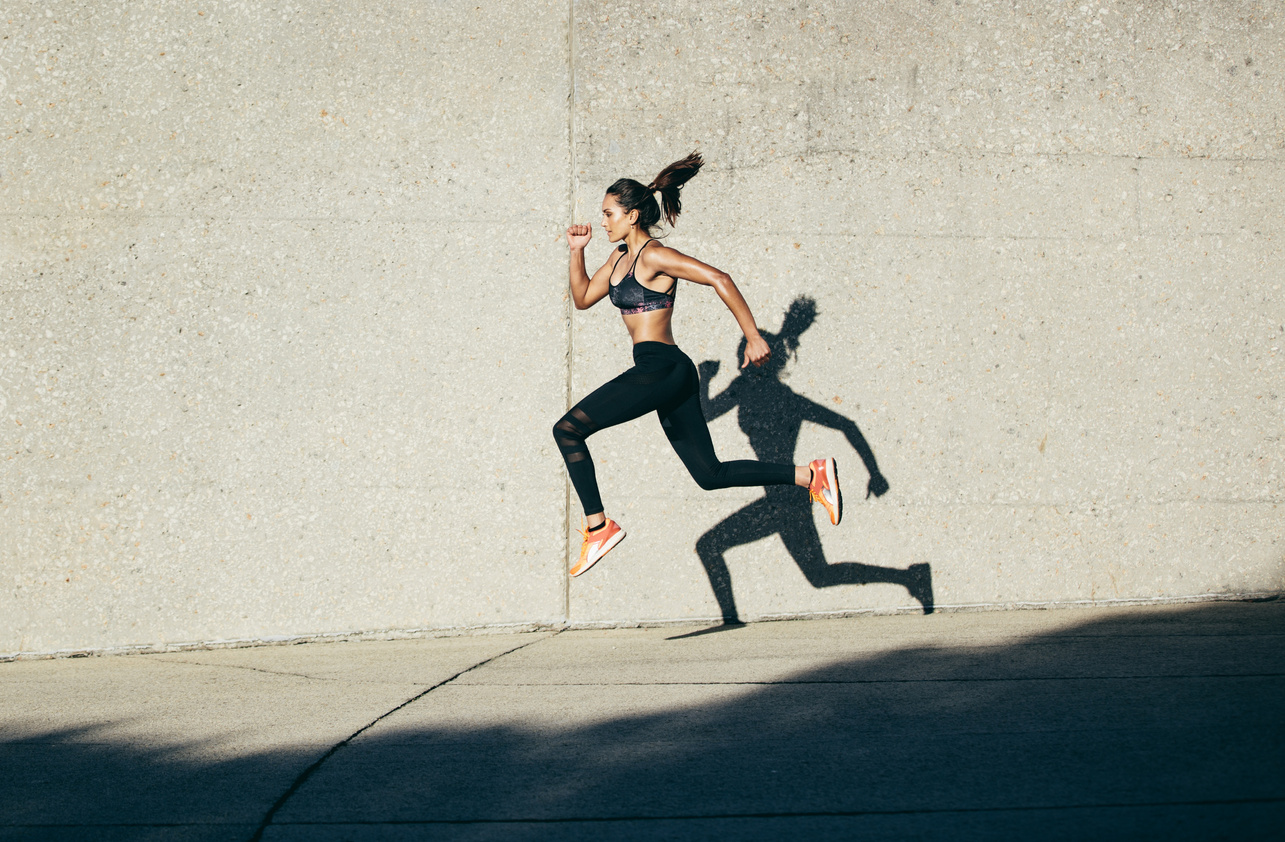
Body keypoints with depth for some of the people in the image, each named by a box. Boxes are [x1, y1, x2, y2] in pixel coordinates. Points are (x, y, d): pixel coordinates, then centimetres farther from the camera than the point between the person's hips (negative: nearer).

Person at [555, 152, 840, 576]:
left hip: (660, 369, -10)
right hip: (666, 374, 10)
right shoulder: (620, 257, 17)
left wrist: (753, 336, -20)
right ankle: (811, 475, 9)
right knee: (710, 474, 10)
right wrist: (577, 251, 13)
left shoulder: (654, 256, -11)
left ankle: (599, 526, -7)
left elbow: (719, 279, -18)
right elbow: (582, 298, 27)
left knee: (567, 430, -9)